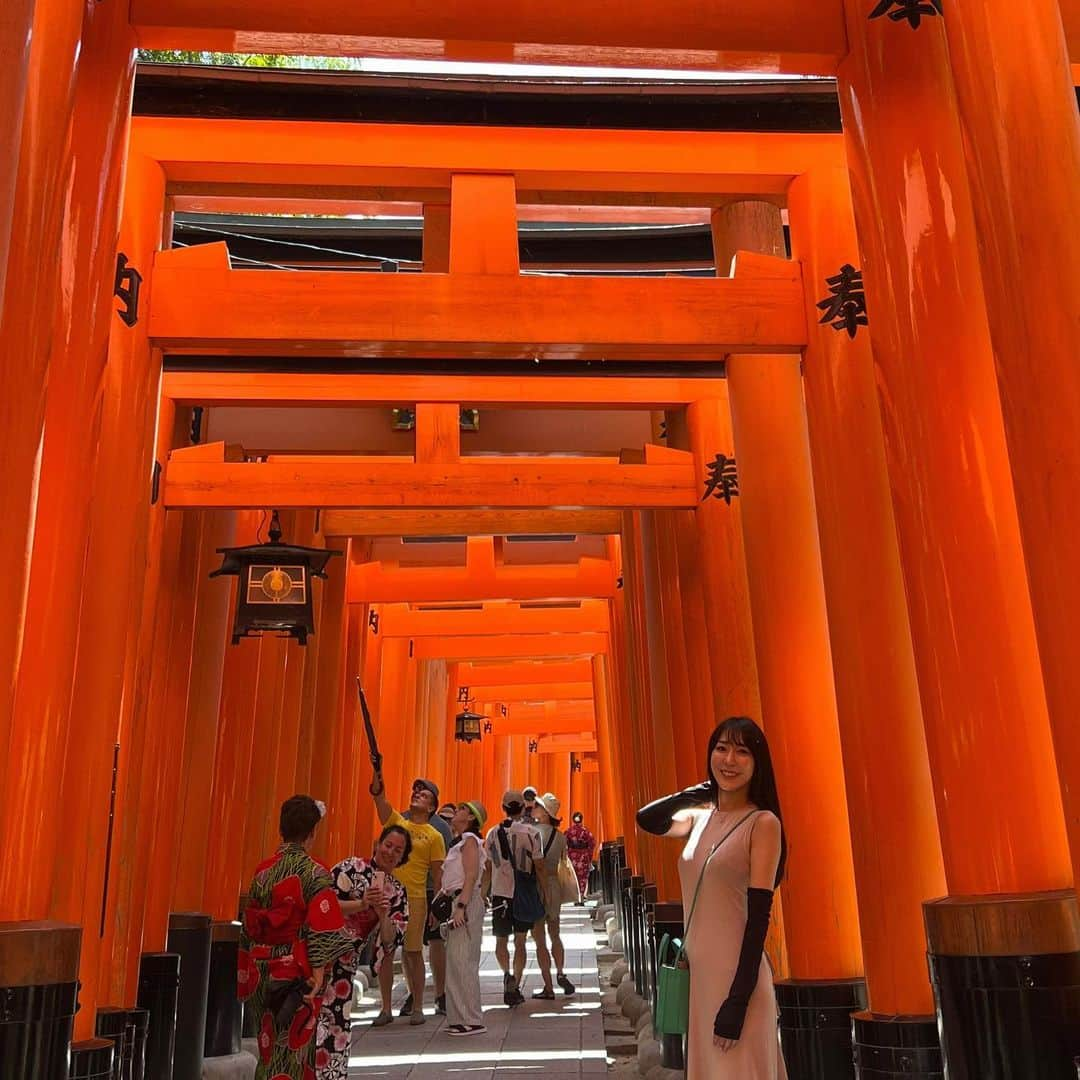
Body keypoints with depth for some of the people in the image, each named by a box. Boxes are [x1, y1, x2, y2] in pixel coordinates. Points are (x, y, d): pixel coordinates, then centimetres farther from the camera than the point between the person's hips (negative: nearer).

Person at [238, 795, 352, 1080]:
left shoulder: (263, 870, 2)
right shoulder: (315, 872, -12)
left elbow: (249, 926, 8)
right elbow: (321, 929, -17)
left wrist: (247, 972, 17)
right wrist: (318, 973, -16)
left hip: (263, 971, 5)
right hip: (297, 970, -5)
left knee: (269, 1045, 18)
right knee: (293, 1046, 5)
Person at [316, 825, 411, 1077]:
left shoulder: (398, 892, 9)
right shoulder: (352, 867, -4)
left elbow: (392, 940, 1)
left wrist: (383, 915, -17)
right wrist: (362, 904, -21)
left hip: (346, 964, 5)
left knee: (338, 1025, 11)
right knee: (316, 1016, -14)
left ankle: (332, 1073, 24)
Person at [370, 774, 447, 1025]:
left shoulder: (434, 836, 3)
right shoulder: (396, 822, 9)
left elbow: (438, 873, 2)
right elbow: (378, 795, -3)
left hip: (415, 900, -2)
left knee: (413, 953, 2)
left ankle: (417, 1007, 14)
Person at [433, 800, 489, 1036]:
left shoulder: (469, 839, -7)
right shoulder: (462, 841, 20)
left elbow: (471, 876, -17)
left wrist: (461, 907, -24)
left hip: (467, 902, -10)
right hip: (457, 902, 10)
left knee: (462, 962, -9)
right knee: (457, 962, 11)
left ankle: (472, 1021, -5)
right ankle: (461, 1018, 17)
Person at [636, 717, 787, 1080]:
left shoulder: (763, 823, -9)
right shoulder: (700, 818, 10)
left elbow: (758, 915, -14)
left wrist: (738, 1001, -19)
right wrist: (699, 791, 3)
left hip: (736, 973, -6)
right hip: (698, 972, 7)